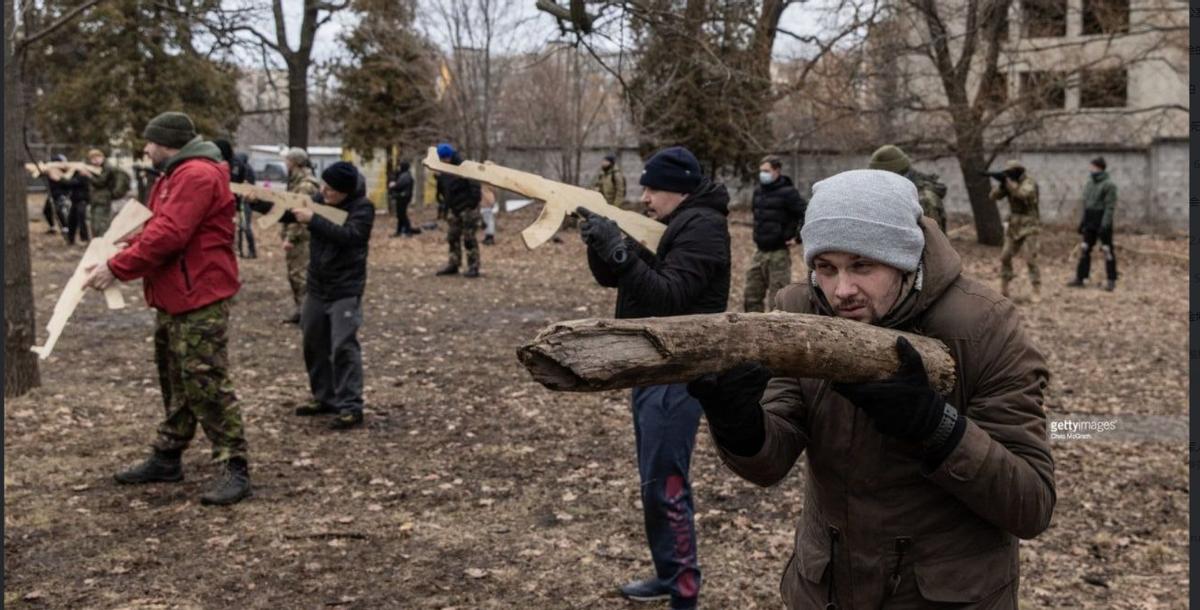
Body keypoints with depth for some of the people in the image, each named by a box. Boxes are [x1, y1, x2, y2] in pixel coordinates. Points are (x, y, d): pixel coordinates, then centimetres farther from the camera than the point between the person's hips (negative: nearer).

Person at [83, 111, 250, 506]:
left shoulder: (197, 175, -16)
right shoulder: (176, 176, 20)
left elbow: (168, 236, -24)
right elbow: (156, 229, 19)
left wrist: (116, 268, -19)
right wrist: (123, 247, 3)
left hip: (200, 300, -11)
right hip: (174, 298, 11)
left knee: (206, 384, -10)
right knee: (175, 383, 18)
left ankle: (235, 469, -5)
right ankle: (167, 459, 29)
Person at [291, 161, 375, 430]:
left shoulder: (363, 208, -14)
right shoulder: (321, 201, 4)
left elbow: (347, 235, -29)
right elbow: (288, 212, 11)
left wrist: (313, 220, -30)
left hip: (345, 290, -7)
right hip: (317, 287, 7)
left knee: (343, 347, -11)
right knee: (314, 344, 14)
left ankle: (351, 407, -6)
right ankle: (324, 398, 27)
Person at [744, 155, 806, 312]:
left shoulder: (788, 193, -13)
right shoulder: (758, 192, 10)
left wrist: (798, 237, -14)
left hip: (779, 253, -8)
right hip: (760, 252, 8)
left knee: (777, 301, -2)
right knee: (750, 297, 11)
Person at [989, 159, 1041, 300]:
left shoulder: (1029, 182, -13)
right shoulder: (1009, 183, 7)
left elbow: (1024, 194, -35)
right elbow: (993, 196, 1)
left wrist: (1010, 183, -28)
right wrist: (1001, 184, -16)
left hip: (1029, 227, -7)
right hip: (1014, 227, 7)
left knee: (1030, 260, -12)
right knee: (1005, 257, 7)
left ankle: (1037, 292, -8)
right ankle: (1003, 290, 18)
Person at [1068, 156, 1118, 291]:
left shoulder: (1108, 185, -12)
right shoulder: (1090, 183, 11)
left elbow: (1110, 207, -16)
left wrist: (1105, 225, -22)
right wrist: (1083, 222, 15)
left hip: (1102, 222, -7)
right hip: (1090, 223, 8)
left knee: (1107, 250, -1)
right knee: (1085, 250, 8)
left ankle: (1111, 280, 6)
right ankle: (1080, 278, 14)